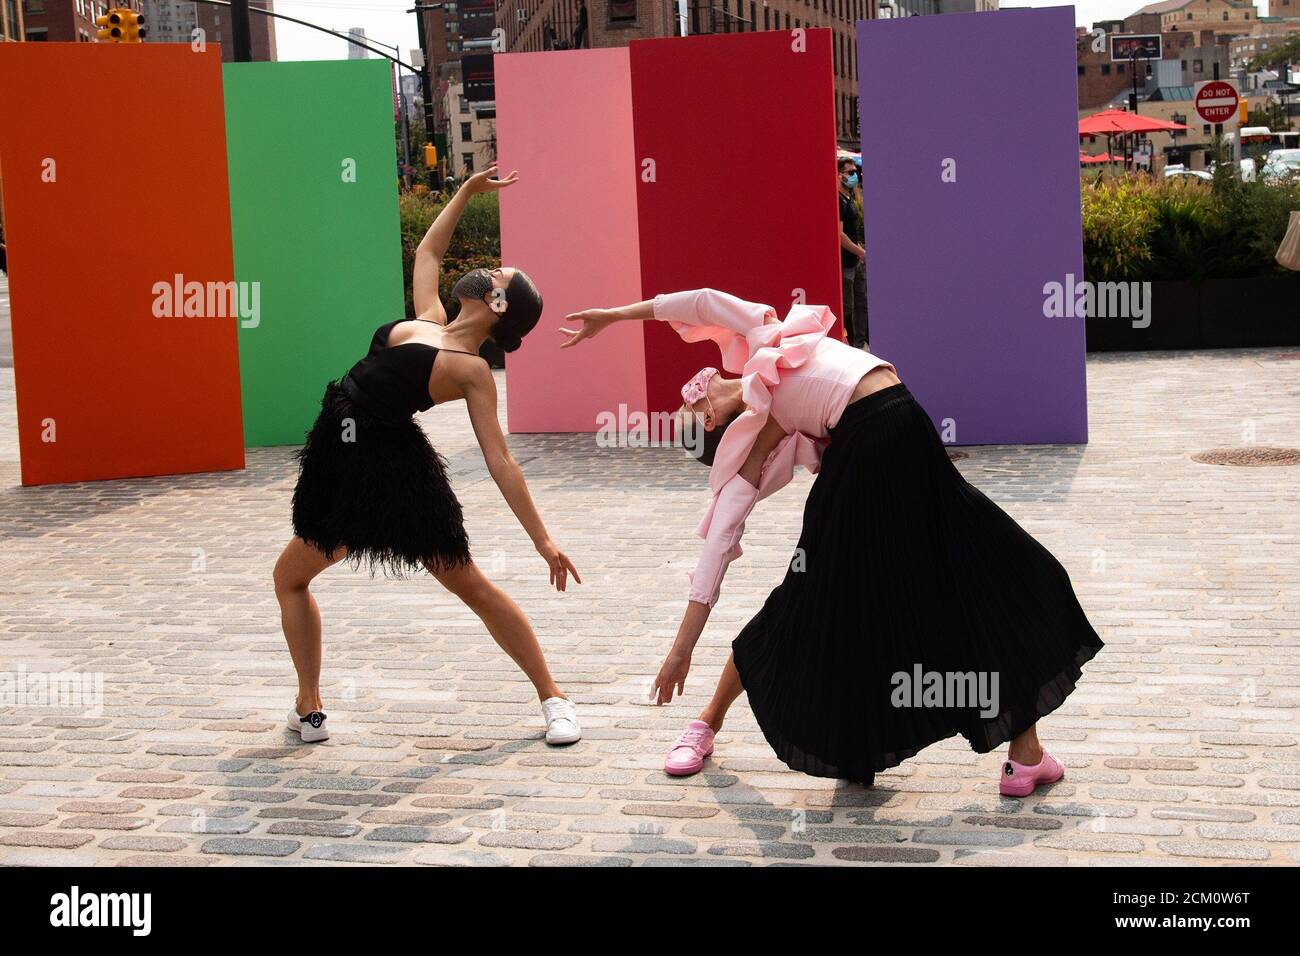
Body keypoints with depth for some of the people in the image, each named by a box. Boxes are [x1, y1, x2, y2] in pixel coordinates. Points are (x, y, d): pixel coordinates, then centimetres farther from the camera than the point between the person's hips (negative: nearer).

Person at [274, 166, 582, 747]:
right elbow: (428, 249, 25)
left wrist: (542, 540, -19)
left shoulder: (472, 371, -12)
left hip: (395, 474, -8)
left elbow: (500, 462, -14)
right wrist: (468, 190, 25)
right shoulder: (428, 320, 8)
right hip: (344, 469, 8)